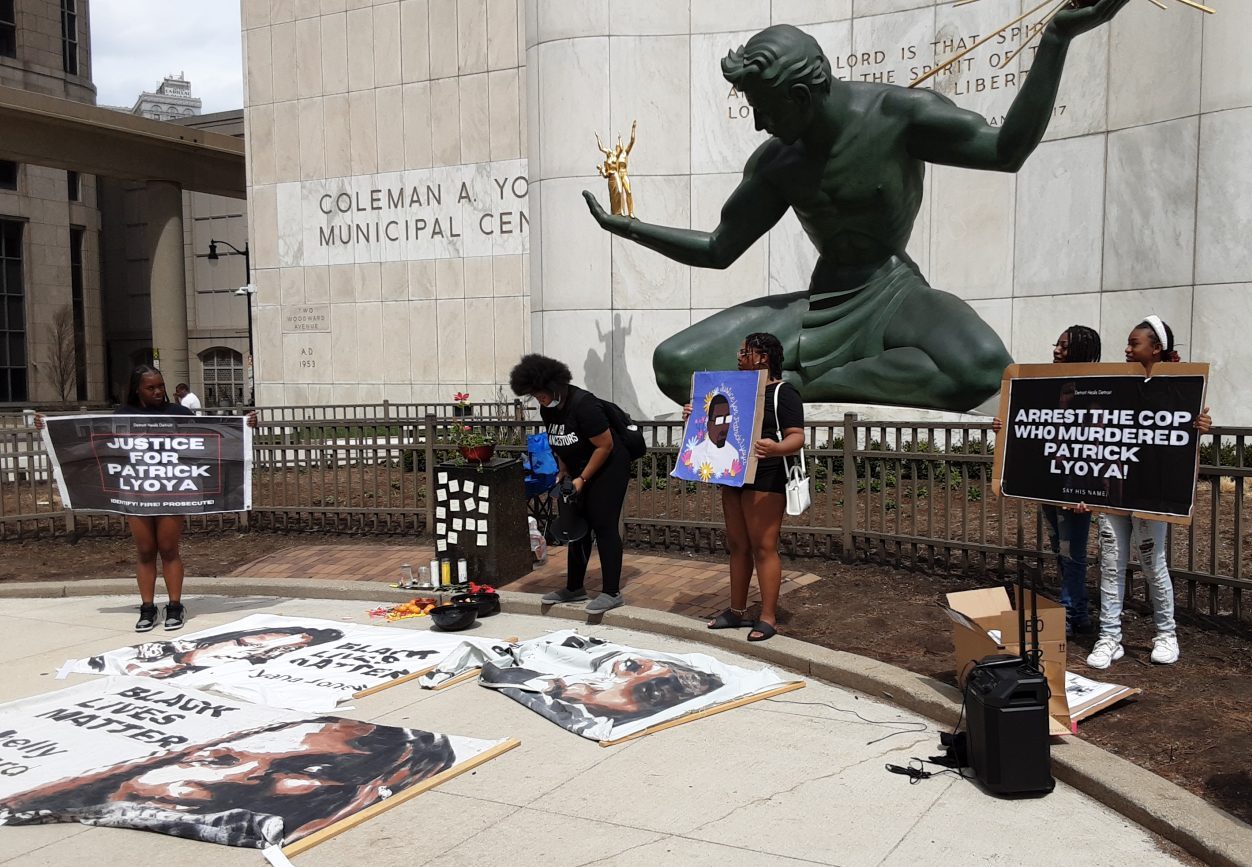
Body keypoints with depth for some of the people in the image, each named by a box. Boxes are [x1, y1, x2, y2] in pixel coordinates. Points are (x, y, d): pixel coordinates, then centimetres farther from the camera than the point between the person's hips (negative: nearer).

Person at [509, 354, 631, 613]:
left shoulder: (583, 404, -25)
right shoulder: (548, 410, 0)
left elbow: (605, 446, -22)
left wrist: (582, 479, -18)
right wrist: (564, 472, 3)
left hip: (608, 468, -8)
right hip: (579, 472, 8)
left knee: (603, 526, -11)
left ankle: (612, 593, -8)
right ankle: (574, 588, 19)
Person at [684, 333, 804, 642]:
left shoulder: (783, 392, -8)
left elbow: (797, 437, -17)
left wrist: (775, 448, -38)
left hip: (765, 479, -8)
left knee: (763, 547, -7)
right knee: (737, 546, 12)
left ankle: (768, 618, -1)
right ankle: (737, 611, 22)